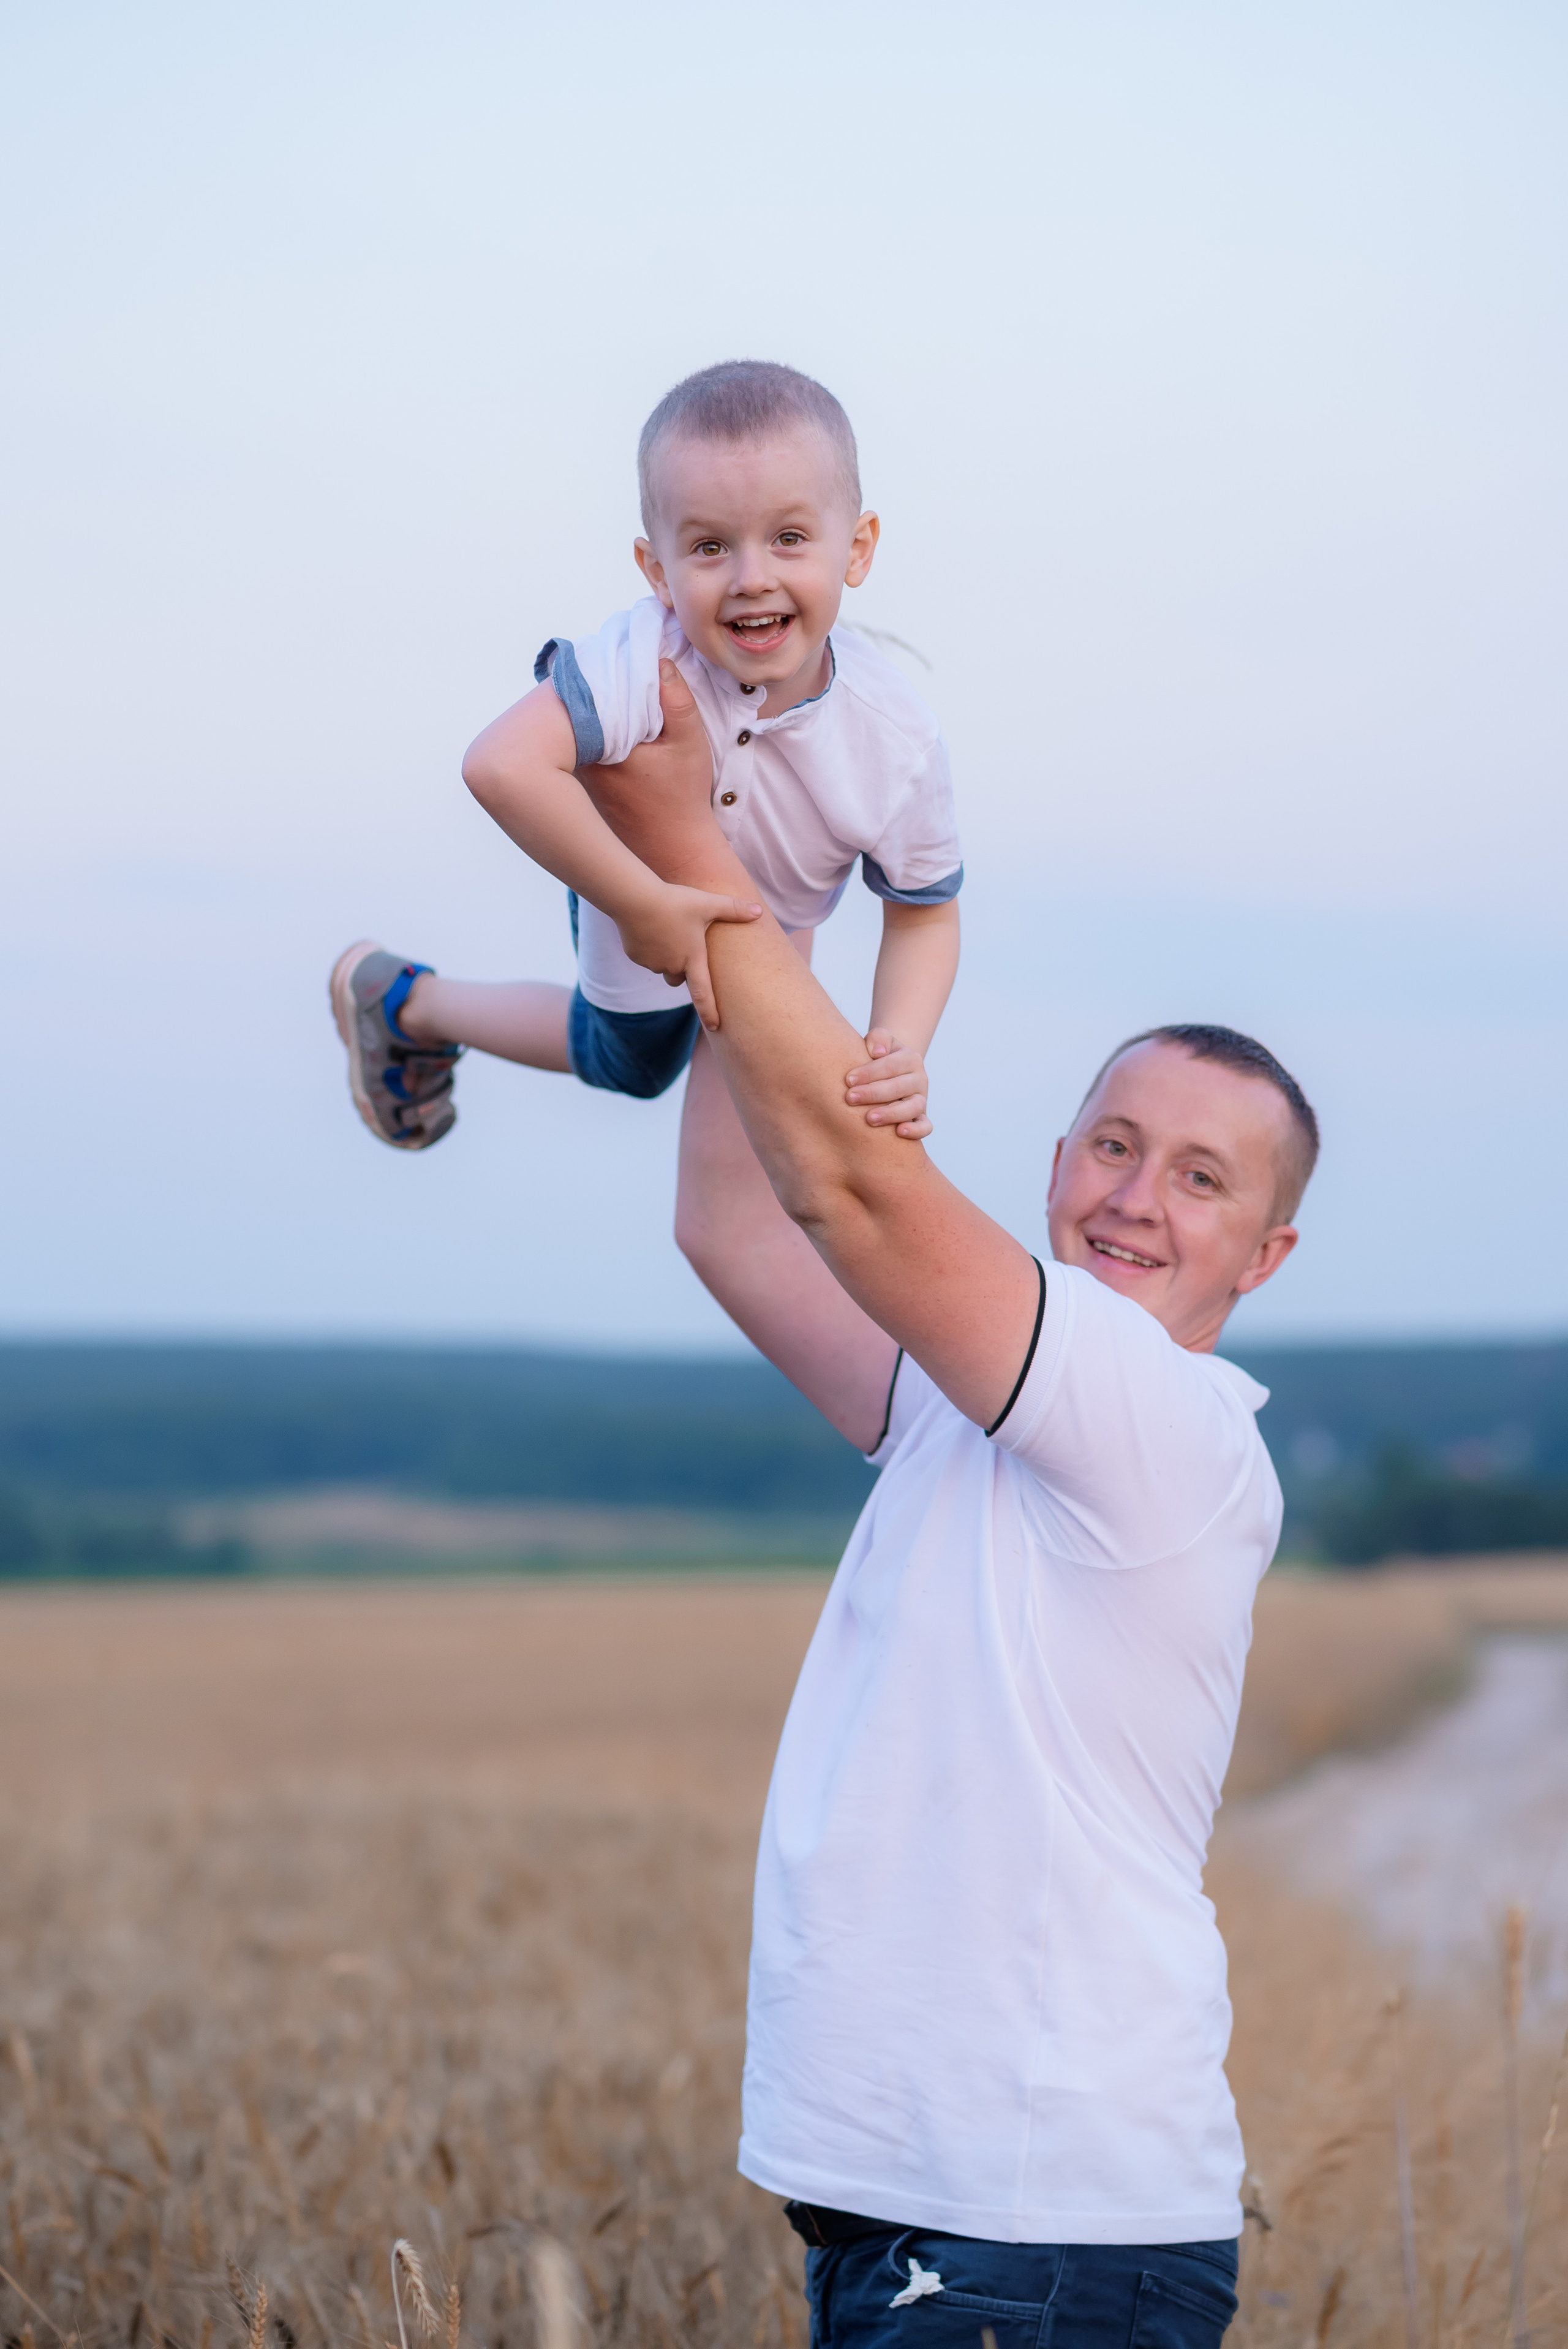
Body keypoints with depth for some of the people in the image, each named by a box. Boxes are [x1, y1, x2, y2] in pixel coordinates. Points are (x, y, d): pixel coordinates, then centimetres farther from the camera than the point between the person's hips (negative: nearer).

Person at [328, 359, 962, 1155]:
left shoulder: (899, 740, -36)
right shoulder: (649, 657, -48)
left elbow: (924, 914, -20)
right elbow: (503, 765, -62)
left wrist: (898, 1050, -38)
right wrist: (642, 907, -53)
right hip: (629, 887, -4)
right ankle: (403, 1001, 44)